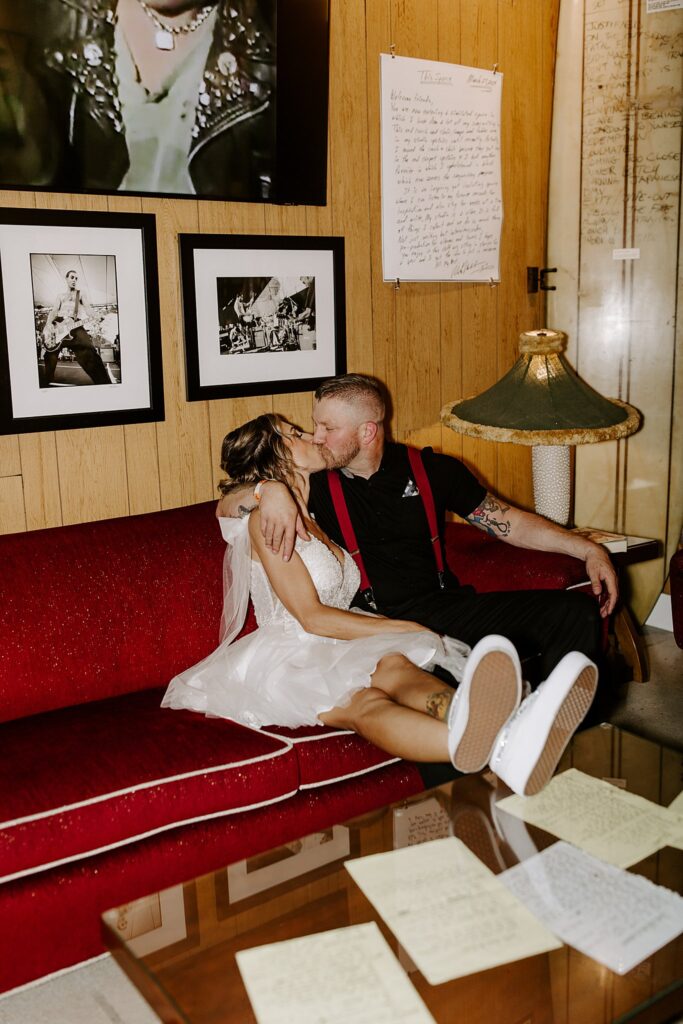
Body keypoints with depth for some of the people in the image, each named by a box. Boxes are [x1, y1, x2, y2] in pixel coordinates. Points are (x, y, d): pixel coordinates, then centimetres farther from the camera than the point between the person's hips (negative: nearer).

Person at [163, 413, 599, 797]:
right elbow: (312, 618, -9)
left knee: (394, 666, -33)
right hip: (286, 659, -6)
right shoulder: (265, 519, -1)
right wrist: (411, 630, -11)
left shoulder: (317, 521, 26)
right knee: (364, 704, -39)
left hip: (335, 654, 6)